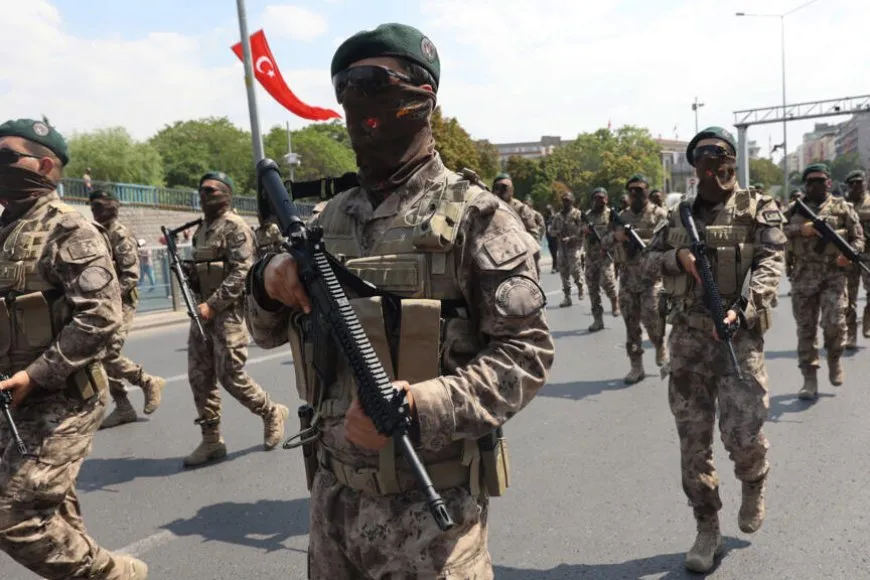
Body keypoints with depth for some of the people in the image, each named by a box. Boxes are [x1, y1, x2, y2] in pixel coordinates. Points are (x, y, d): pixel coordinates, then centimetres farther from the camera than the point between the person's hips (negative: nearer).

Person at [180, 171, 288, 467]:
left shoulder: (235, 227, -9)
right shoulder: (201, 228, 17)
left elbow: (241, 273, -18)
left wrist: (212, 305, -21)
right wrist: (186, 269, 3)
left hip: (227, 312, -8)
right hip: (203, 311, 8)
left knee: (231, 376, -6)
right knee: (199, 377, 6)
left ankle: (272, 413, 17)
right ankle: (211, 440, 16)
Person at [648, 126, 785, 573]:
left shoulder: (759, 209, 2)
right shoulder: (679, 215, 13)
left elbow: (770, 265, -9)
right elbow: (651, 257, 18)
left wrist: (742, 309, -26)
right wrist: (678, 257, -5)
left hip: (739, 335, -3)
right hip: (688, 338, 3)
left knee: (743, 433, -9)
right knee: (693, 440, 5)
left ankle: (753, 486, 29)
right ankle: (707, 531, 21)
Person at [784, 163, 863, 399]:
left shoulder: (842, 207, 8)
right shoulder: (795, 208, 12)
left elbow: (858, 237, 7)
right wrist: (800, 230, -13)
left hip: (834, 275, -1)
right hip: (803, 276, 1)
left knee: (834, 324, -12)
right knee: (805, 328, 2)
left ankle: (834, 360, 20)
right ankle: (810, 380, 10)